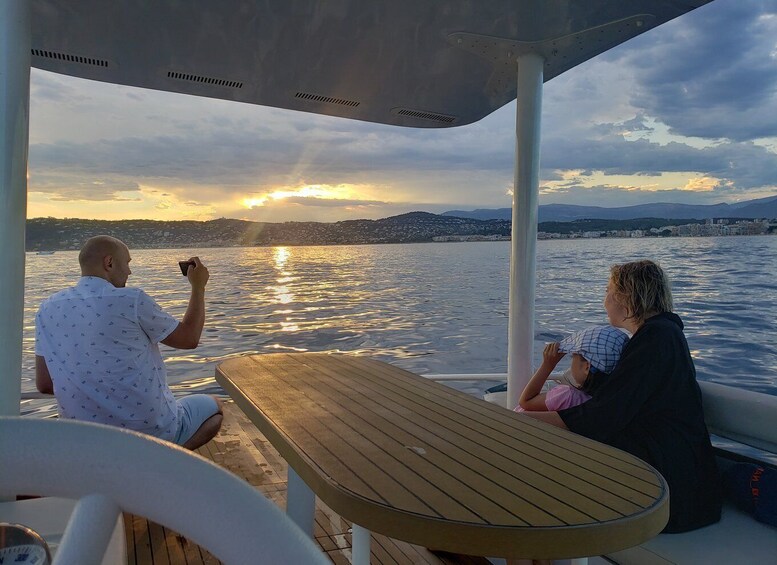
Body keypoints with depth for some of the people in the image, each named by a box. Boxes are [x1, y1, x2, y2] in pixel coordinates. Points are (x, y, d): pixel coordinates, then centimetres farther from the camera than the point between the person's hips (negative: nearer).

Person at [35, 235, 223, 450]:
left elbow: (44, 384, 3)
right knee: (214, 406, 21)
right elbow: (189, 339, -3)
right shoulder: (131, 300, -15)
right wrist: (198, 287, 9)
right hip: (152, 431, -7)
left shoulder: (48, 309, 0)